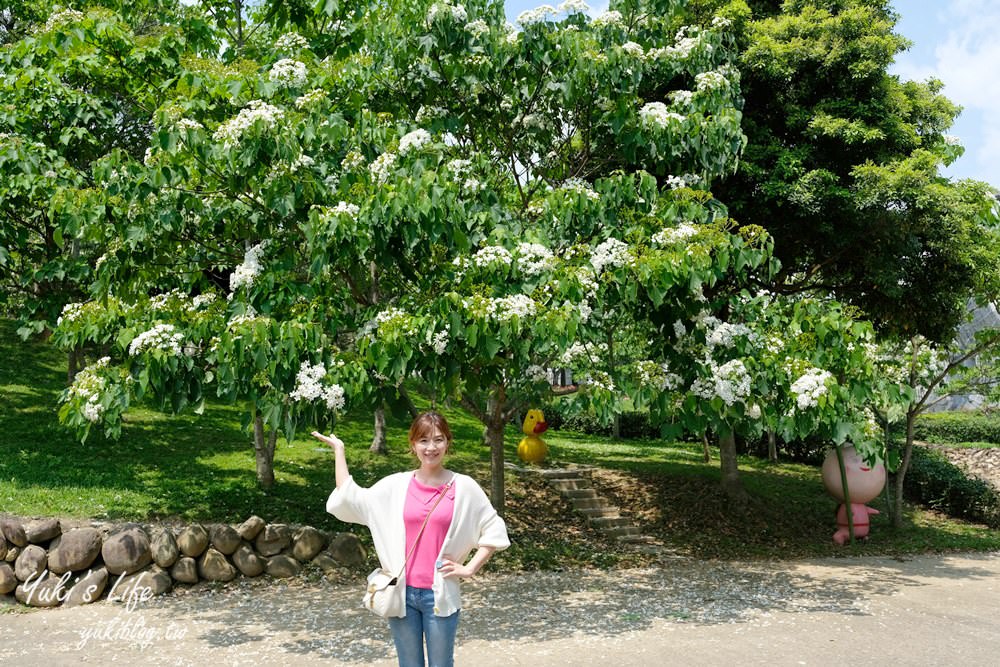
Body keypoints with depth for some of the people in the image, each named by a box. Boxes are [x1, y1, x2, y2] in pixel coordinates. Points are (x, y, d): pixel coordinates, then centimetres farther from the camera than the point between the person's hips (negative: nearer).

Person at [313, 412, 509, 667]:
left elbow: (494, 531, 2)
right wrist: (339, 450, 4)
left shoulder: (464, 487, -4)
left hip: (440, 595, -2)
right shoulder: (395, 485, 1)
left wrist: (469, 569, -5)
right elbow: (348, 499, 2)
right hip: (402, 593, 2)